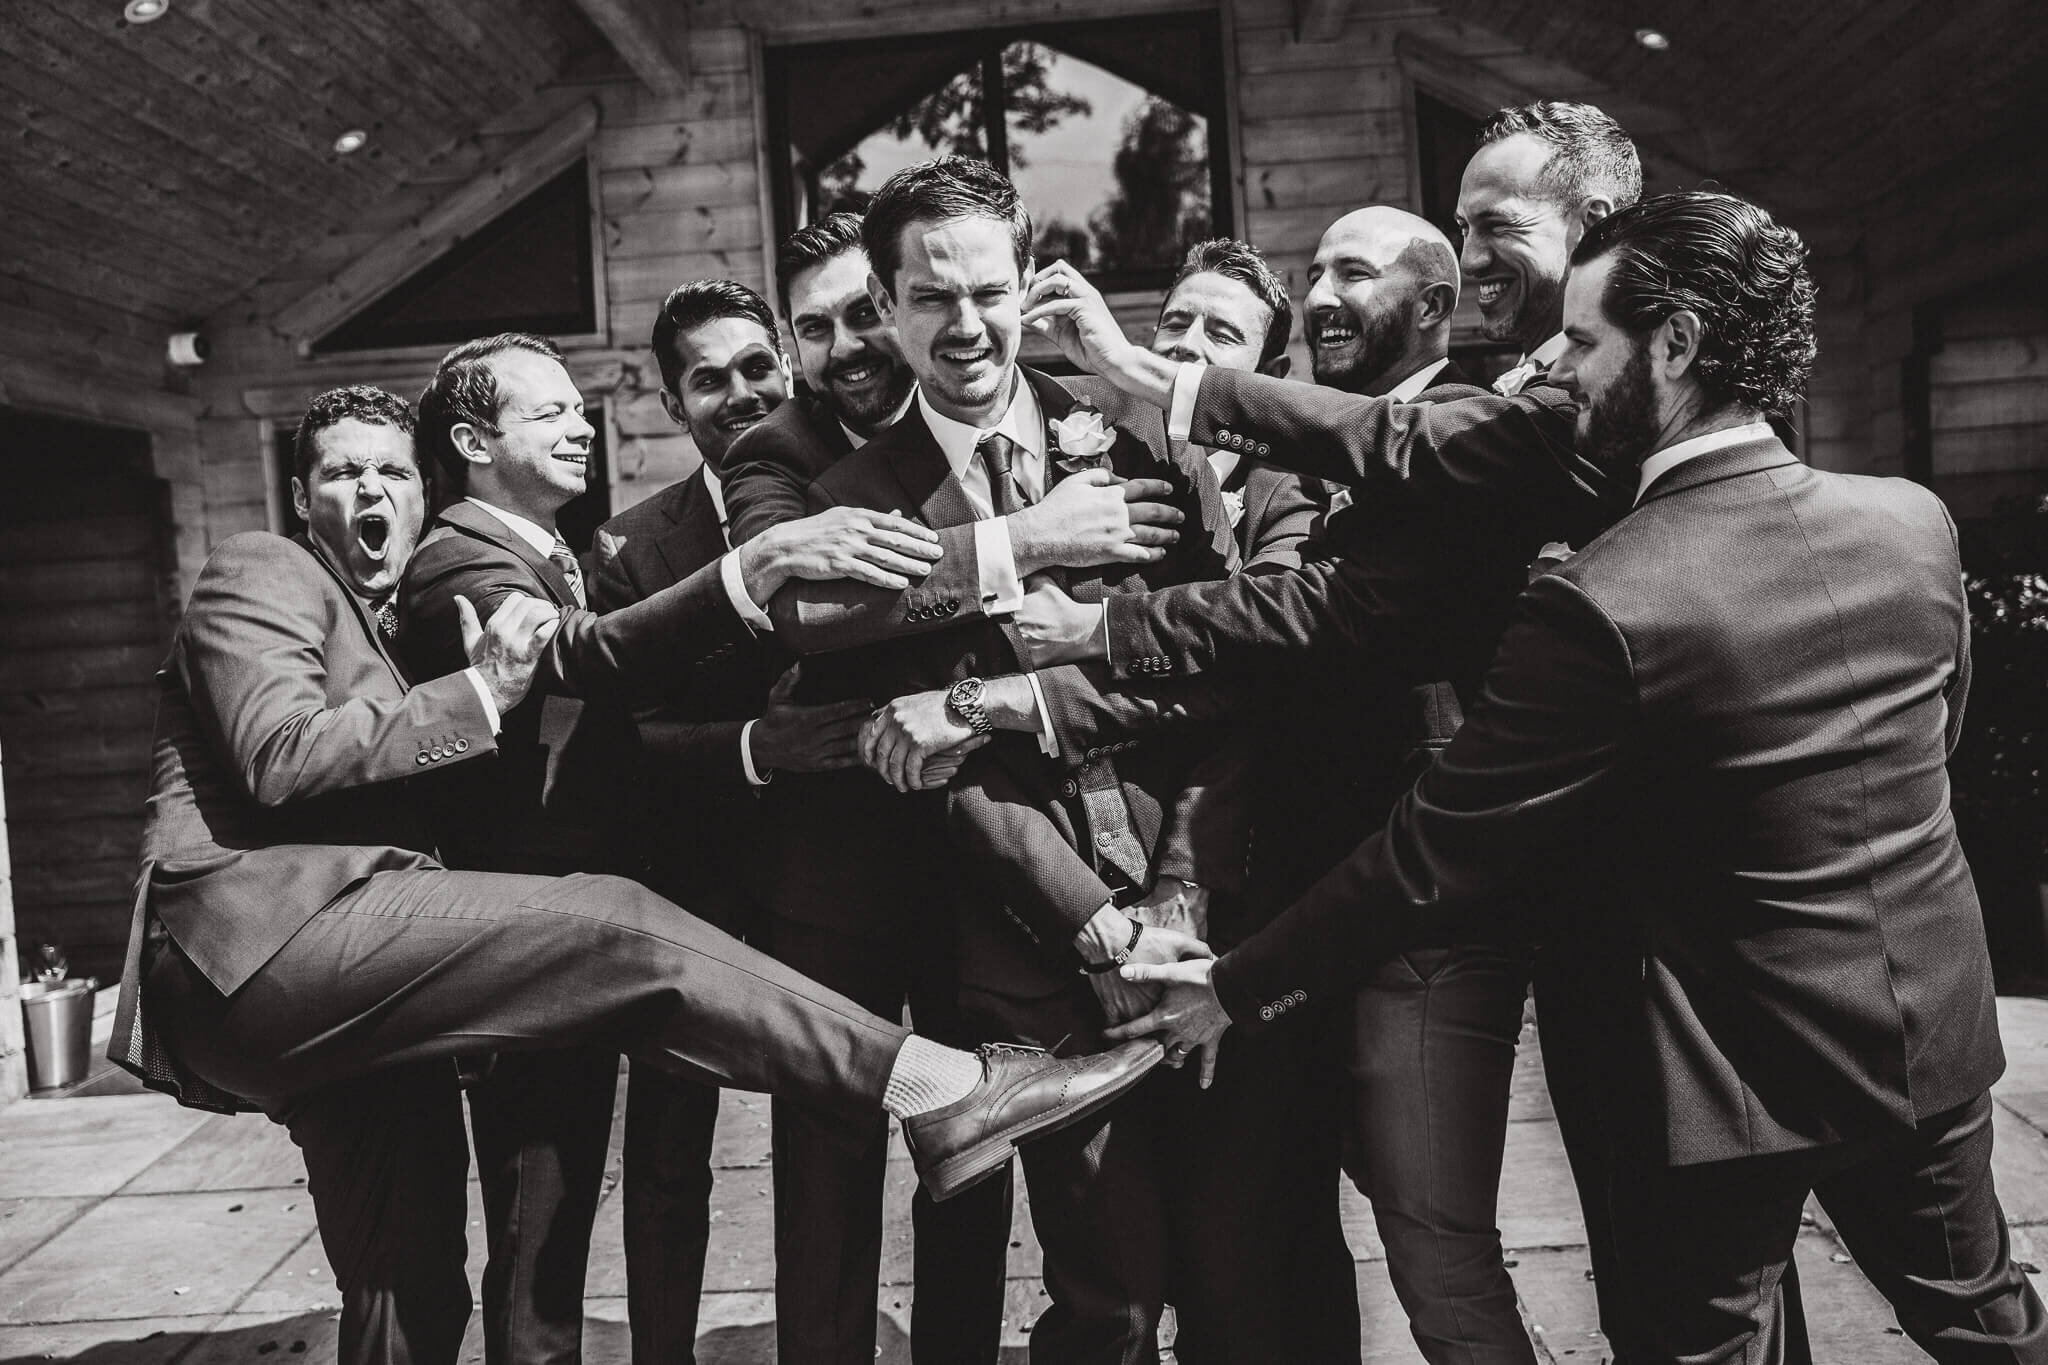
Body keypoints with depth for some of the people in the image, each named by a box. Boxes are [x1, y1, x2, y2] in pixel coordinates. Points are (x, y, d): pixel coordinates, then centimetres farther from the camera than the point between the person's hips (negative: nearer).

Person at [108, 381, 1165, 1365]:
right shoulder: (259, 573, 5)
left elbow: (585, 654, 9)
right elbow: (281, 760, -14)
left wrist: (749, 574, -4)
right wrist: (478, 692, -12)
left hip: (336, 983, 9)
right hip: (259, 936, -8)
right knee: (612, 929, -23)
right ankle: (941, 1090, -24)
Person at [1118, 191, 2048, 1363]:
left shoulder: (1606, 604, -26)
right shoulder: (1917, 521, -7)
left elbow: (1431, 854, -21)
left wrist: (1237, 990, -11)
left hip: (1744, 1066, -6)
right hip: (1940, 1037, 6)